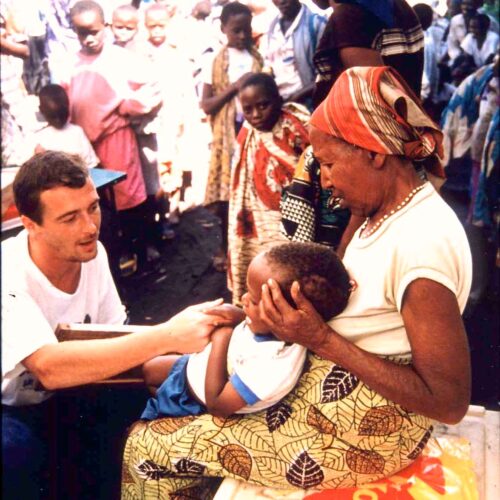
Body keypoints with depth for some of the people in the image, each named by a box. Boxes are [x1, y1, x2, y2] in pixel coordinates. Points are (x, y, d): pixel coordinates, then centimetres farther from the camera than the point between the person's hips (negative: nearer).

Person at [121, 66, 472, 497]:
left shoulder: (422, 243, -28)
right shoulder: (388, 210, 1)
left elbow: (450, 401, -26)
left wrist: (321, 339, -27)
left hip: (357, 435, -9)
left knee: (146, 448, -3)